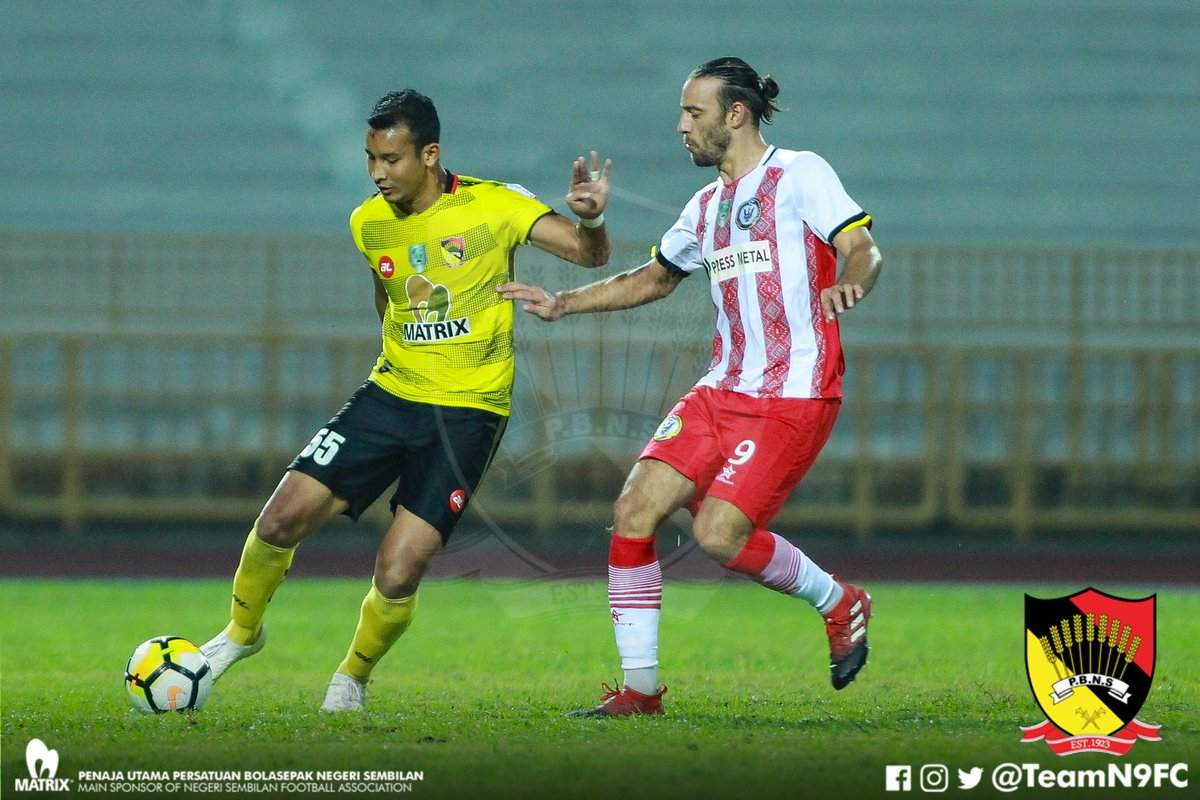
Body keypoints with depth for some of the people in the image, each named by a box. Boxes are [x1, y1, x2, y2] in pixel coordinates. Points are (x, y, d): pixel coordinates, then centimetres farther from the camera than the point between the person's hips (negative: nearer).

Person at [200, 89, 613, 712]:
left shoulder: (492, 206, -11)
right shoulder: (369, 223, 4)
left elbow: (589, 254, -15)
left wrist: (591, 220, -36)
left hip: (468, 411, -4)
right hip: (390, 395, 4)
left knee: (398, 573, -14)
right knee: (282, 518, -8)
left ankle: (353, 677, 16)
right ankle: (241, 633, 21)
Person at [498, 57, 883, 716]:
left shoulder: (800, 175, -3)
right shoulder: (707, 206, 18)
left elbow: (862, 250, -13)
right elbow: (656, 277, 33)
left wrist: (846, 284, -36)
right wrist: (562, 304, 26)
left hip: (794, 398, -7)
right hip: (722, 390, 7)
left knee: (717, 533, -19)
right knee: (634, 510, -8)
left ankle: (840, 602, 8)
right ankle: (640, 686, 0)